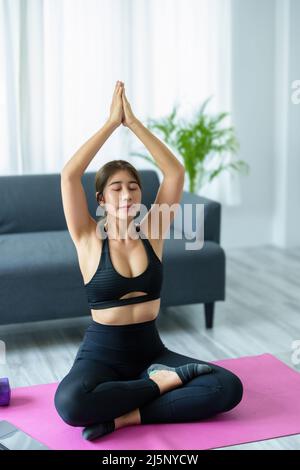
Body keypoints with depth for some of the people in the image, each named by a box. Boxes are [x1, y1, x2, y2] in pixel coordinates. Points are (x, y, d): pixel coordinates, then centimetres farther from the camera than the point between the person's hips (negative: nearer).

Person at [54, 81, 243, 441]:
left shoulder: (151, 233, 2)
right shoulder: (89, 239, -6)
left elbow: (175, 172, -7)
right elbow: (69, 175, -19)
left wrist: (134, 123, -10)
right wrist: (112, 122, -16)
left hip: (150, 350, 3)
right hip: (101, 354, -3)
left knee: (229, 387, -20)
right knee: (69, 402, -37)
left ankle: (126, 416, -17)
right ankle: (161, 382, -15)